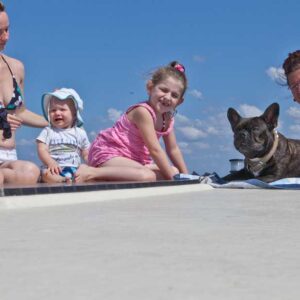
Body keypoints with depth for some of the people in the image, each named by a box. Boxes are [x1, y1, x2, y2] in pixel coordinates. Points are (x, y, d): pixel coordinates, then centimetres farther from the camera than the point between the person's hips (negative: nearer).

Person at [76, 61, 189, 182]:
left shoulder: (168, 119, 5)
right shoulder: (142, 112, -22)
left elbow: (173, 150, 15)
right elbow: (155, 150, -24)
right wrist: (172, 177, -20)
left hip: (133, 159, 10)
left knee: (174, 171, 4)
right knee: (147, 176, -34)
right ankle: (92, 172, -28)